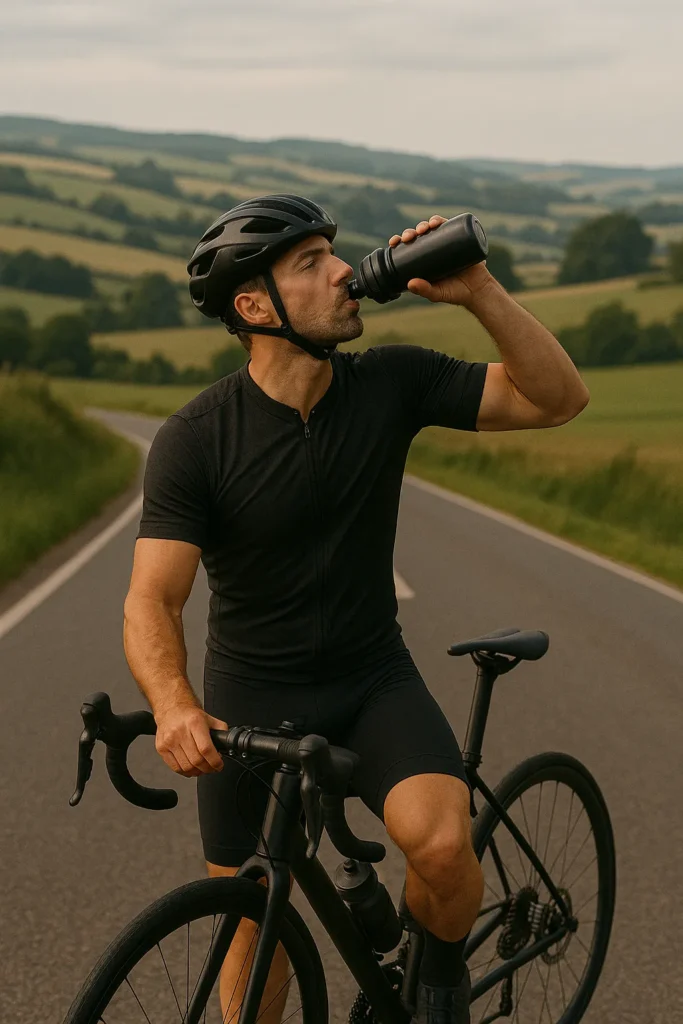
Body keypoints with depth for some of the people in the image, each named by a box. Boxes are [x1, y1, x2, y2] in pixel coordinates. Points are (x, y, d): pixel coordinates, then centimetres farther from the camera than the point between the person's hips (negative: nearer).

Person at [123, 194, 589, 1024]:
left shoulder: (391, 383, -10)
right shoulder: (194, 439, -18)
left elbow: (557, 398, -8)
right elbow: (152, 600, -25)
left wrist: (478, 292, -23)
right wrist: (174, 706, -45)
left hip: (373, 680, 1)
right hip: (251, 694, -1)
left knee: (442, 846, -25)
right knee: (253, 918, 9)